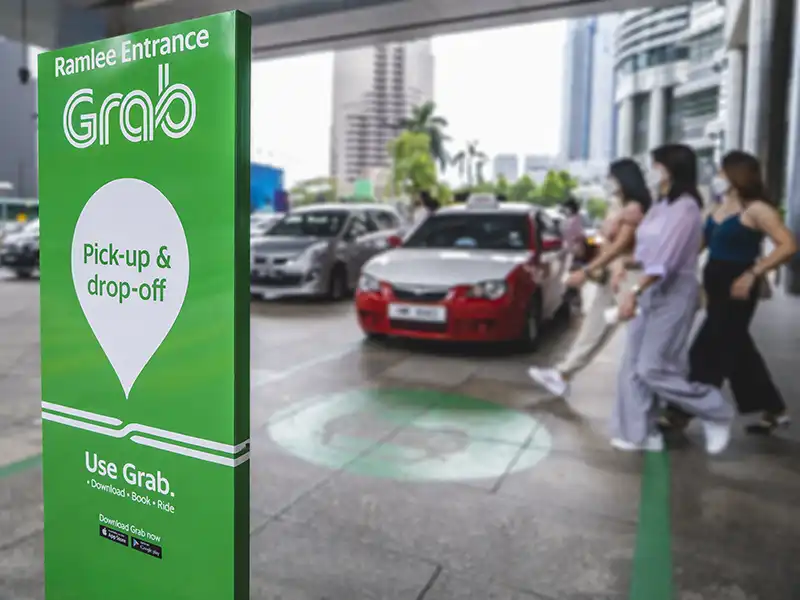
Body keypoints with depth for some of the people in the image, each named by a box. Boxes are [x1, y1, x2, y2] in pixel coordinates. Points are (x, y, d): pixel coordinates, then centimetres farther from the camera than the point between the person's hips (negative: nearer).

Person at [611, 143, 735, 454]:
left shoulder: (685, 207, -15)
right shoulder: (660, 206, 12)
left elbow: (666, 259, -25)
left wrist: (634, 291, -31)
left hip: (674, 292, -9)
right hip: (651, 290, 9)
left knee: (653, 368, -6)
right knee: (634, 366, 7)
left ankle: (716, 413, 15)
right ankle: (641, 433, 17)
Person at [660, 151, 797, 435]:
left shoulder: (756, 210, -11)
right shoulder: (718, 209, 11)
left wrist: (752, 274, -23)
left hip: (736, 289, -8)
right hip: (716, 287, 8)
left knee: (708, 350, -3)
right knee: (738, 350, 16)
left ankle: (680, 413, 8)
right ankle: (774, 410, 31)